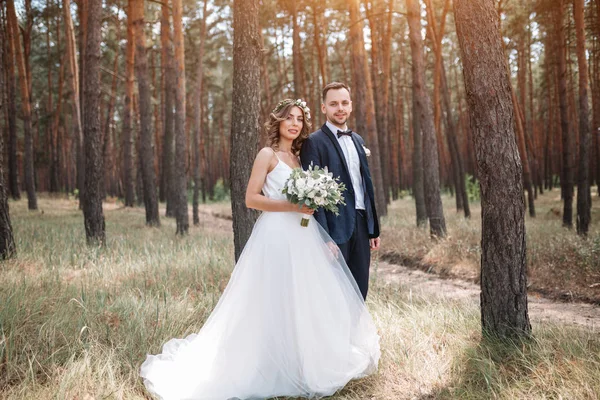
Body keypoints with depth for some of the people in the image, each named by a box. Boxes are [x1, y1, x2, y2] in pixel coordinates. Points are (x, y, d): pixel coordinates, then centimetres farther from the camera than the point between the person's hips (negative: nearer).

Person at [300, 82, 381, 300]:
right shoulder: (314, 142, -7)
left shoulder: (358, 140, 16)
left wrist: (374, 229, 16)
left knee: (359, 292, 12)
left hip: (361, 225, 7)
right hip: (335, 227, -7)